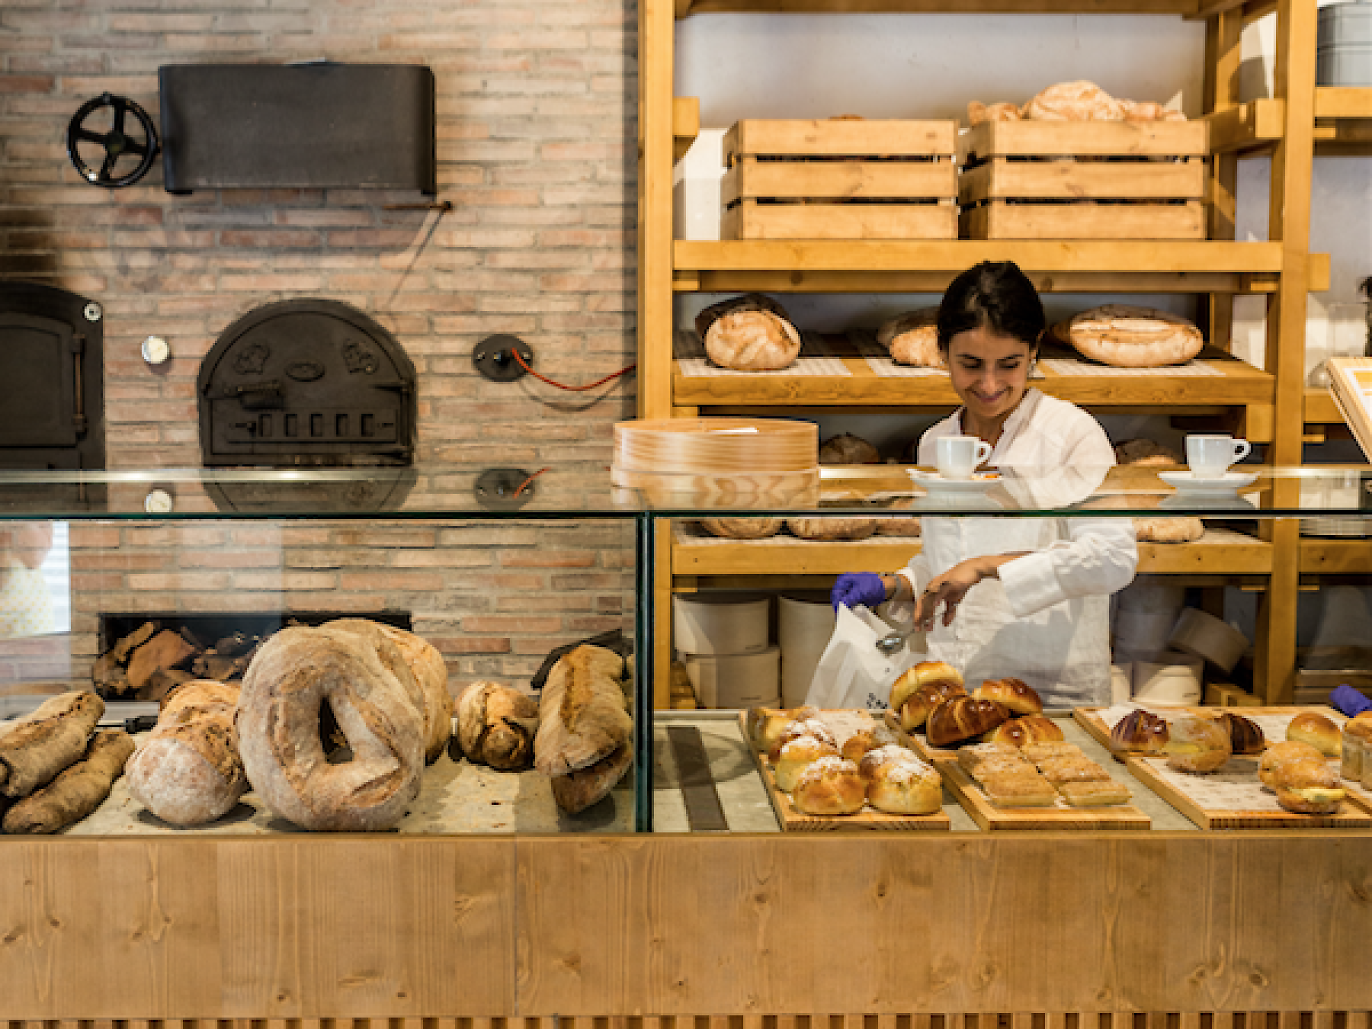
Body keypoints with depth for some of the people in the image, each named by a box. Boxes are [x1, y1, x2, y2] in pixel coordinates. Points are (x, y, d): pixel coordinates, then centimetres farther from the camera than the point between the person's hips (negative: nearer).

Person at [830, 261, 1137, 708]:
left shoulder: (1070, 431, -8)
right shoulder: (933, 443, 9)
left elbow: (1115, 557, -19)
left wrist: (987, 567, -25)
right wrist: (891, 587, 2)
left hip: (1052, 688, -5)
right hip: (950, 687, 5)